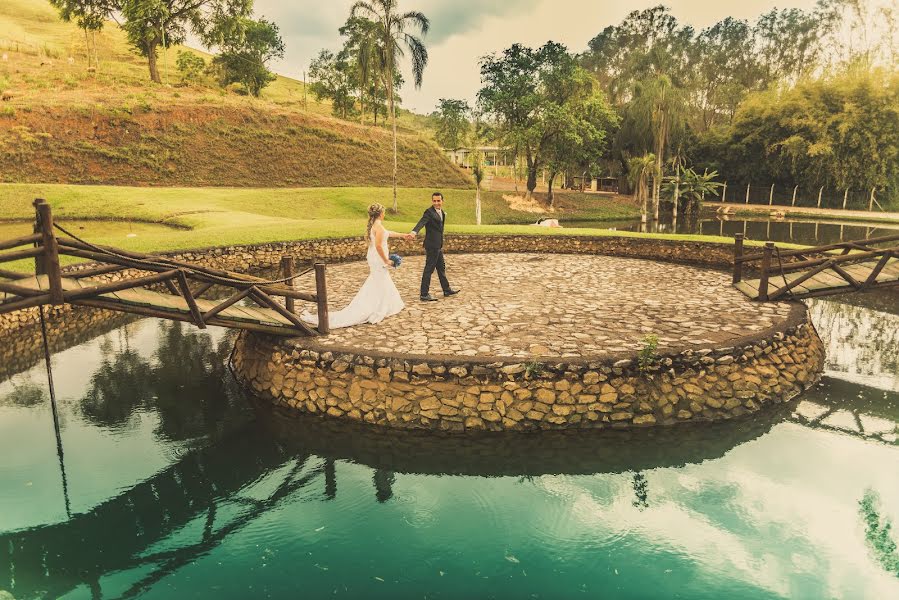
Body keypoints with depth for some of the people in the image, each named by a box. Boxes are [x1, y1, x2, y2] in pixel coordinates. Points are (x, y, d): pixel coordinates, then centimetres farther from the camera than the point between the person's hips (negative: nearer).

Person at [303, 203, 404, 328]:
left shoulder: (373, 225, 12)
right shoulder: (379, 225, -18)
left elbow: (388, 233, 27)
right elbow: (378, 245, -25)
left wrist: (403, 235, 36)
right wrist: (386, 260, -17)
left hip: (373, 258, 9)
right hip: (379, 259, -9)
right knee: (377, 286, -2)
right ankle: (374, 313, 2)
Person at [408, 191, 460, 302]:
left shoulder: (442, 212, 12)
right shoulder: (429, 212, -16)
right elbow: (421, 222, -34)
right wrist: (414, 232, -50)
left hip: (438, 246, 9)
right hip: (432, 245, -9)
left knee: (441, 268, 20)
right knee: (429, 269, -6)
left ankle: (446, 290, 33)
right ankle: (424, 294, -1)